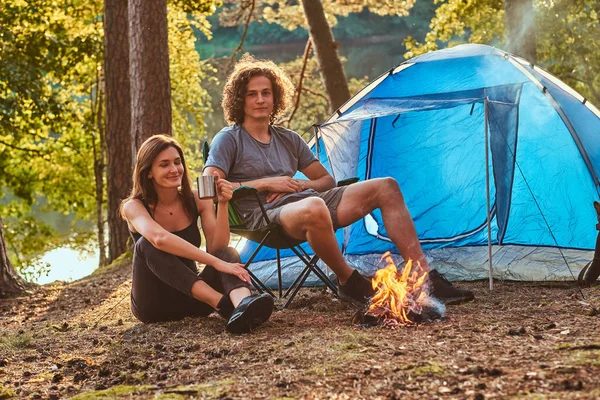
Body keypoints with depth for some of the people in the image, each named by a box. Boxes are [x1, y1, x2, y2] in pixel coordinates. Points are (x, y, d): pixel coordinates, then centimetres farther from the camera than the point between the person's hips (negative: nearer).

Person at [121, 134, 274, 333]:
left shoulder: (197, 200, 0)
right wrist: (216, 263, -43)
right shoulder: (134, 207, -12)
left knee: (228, 253, -24)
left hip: (193, 296, 3)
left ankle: (243, 303, -60)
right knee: (147, 244, -30)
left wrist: (222, 204, -26)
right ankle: (223, 303, -45)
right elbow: (160, 238, -35)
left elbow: (217, 249, -13)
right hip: (153, 304, -3)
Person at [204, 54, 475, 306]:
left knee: (386, 187, -4)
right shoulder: (229, 139, 4)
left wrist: (302, 185, 2)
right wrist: (266, 184, -11)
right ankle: (348, 281, -19)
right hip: (266, 215, -7)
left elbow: (327, 179, 26)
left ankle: (424, 275, -11)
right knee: (314, 208, -44)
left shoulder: (288, 139, 23)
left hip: (303, 200, 8)